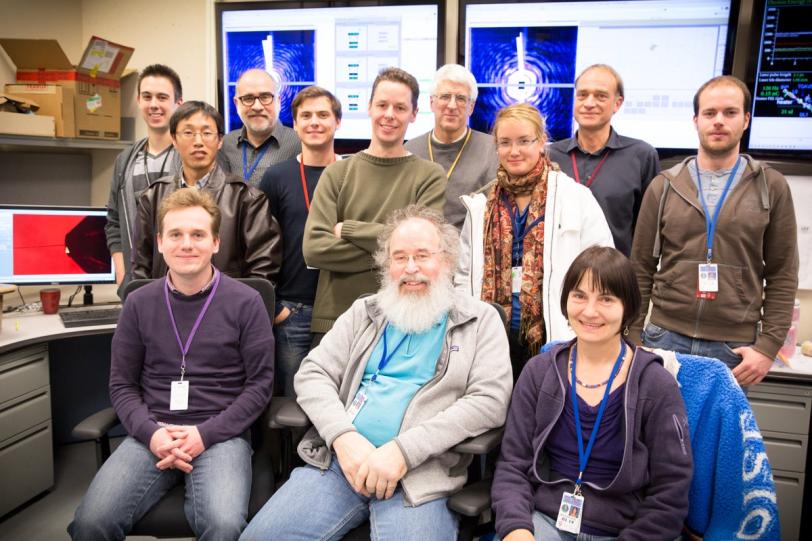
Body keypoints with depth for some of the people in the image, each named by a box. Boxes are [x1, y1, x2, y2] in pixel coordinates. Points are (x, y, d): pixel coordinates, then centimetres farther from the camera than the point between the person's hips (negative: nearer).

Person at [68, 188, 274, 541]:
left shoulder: (245, 303, 0)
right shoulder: (139, 304, 9)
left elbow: (260, 384, -1)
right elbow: (122, 384, 11)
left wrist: (206, 434, -11)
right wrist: (150, 433, -8)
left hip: (221, 434, -3)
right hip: (152, 434, 3)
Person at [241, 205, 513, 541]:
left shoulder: (481, 320, 6)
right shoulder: (364, 312, 15)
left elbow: (489, 399, -6)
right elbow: (312, 374, 9)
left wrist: (404, 450, -16)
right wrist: (343, 437, -11)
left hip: (422, 472, -2)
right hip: (340, 458, 3)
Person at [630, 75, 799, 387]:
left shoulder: (772, 187, 3)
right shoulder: (664, 186, 4)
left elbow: (783, 277, 3)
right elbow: (642, 269, 5)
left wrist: (769, 346, -5)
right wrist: (634, 339, 1)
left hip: (734, 347, 0)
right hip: (664, 338, 1)